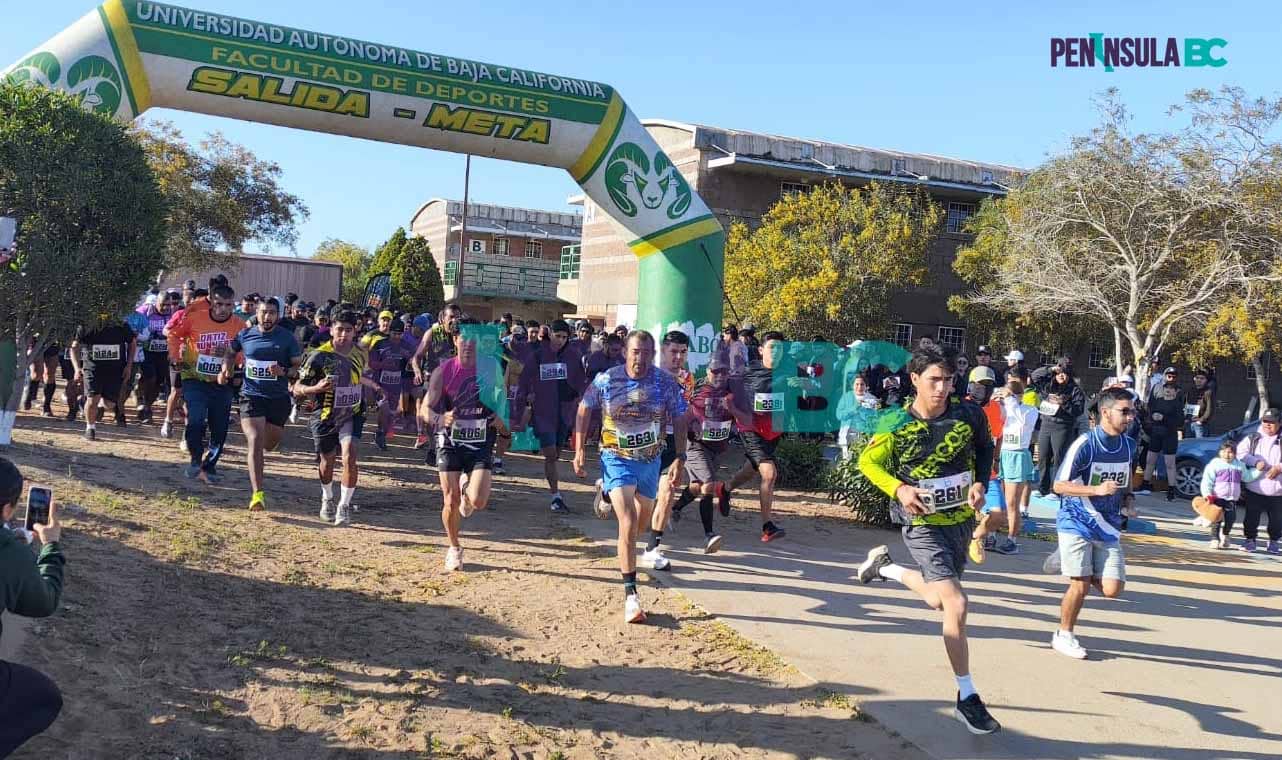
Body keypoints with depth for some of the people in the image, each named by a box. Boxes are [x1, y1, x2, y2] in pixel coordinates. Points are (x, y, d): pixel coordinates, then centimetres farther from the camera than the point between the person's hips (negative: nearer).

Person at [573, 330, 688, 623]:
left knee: (641, 522, 20)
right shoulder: (605, 380, -12)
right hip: (617, 459, -3)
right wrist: (580, 449, -2)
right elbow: (584, 409, 3)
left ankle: (609, 496, 54)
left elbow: (679, 420, 0)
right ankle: (630, 594, -14)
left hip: (650, 460, 3)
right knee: (628, 524, -17)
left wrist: (680, 459, -5)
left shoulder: (665, 382, -10)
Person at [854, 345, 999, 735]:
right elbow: (867, 462, -3)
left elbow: (985, 449, 11)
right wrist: (898, 489, -21)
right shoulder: (896, 425, -16)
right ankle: (967, 698, 0)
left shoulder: (969, 414, -10)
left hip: (961, 520, 5)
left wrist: (981, 483, -7)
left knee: (939, 599, 20)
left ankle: (884, 566, 48)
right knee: (956, 605, -15)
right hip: (922, 523, -4)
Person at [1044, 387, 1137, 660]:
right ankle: (1064, 636, 17)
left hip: (1108, 527, 6)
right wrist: (1097, 489, -26)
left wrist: (1128, 498, 4)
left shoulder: (1129, 445, 5)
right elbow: (1059, 485, -15)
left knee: (1112, 589, -3)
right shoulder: (1085, 444, -16)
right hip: (1077, 524, -6)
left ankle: (1069, 560, 24)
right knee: (1081, 585, -6)